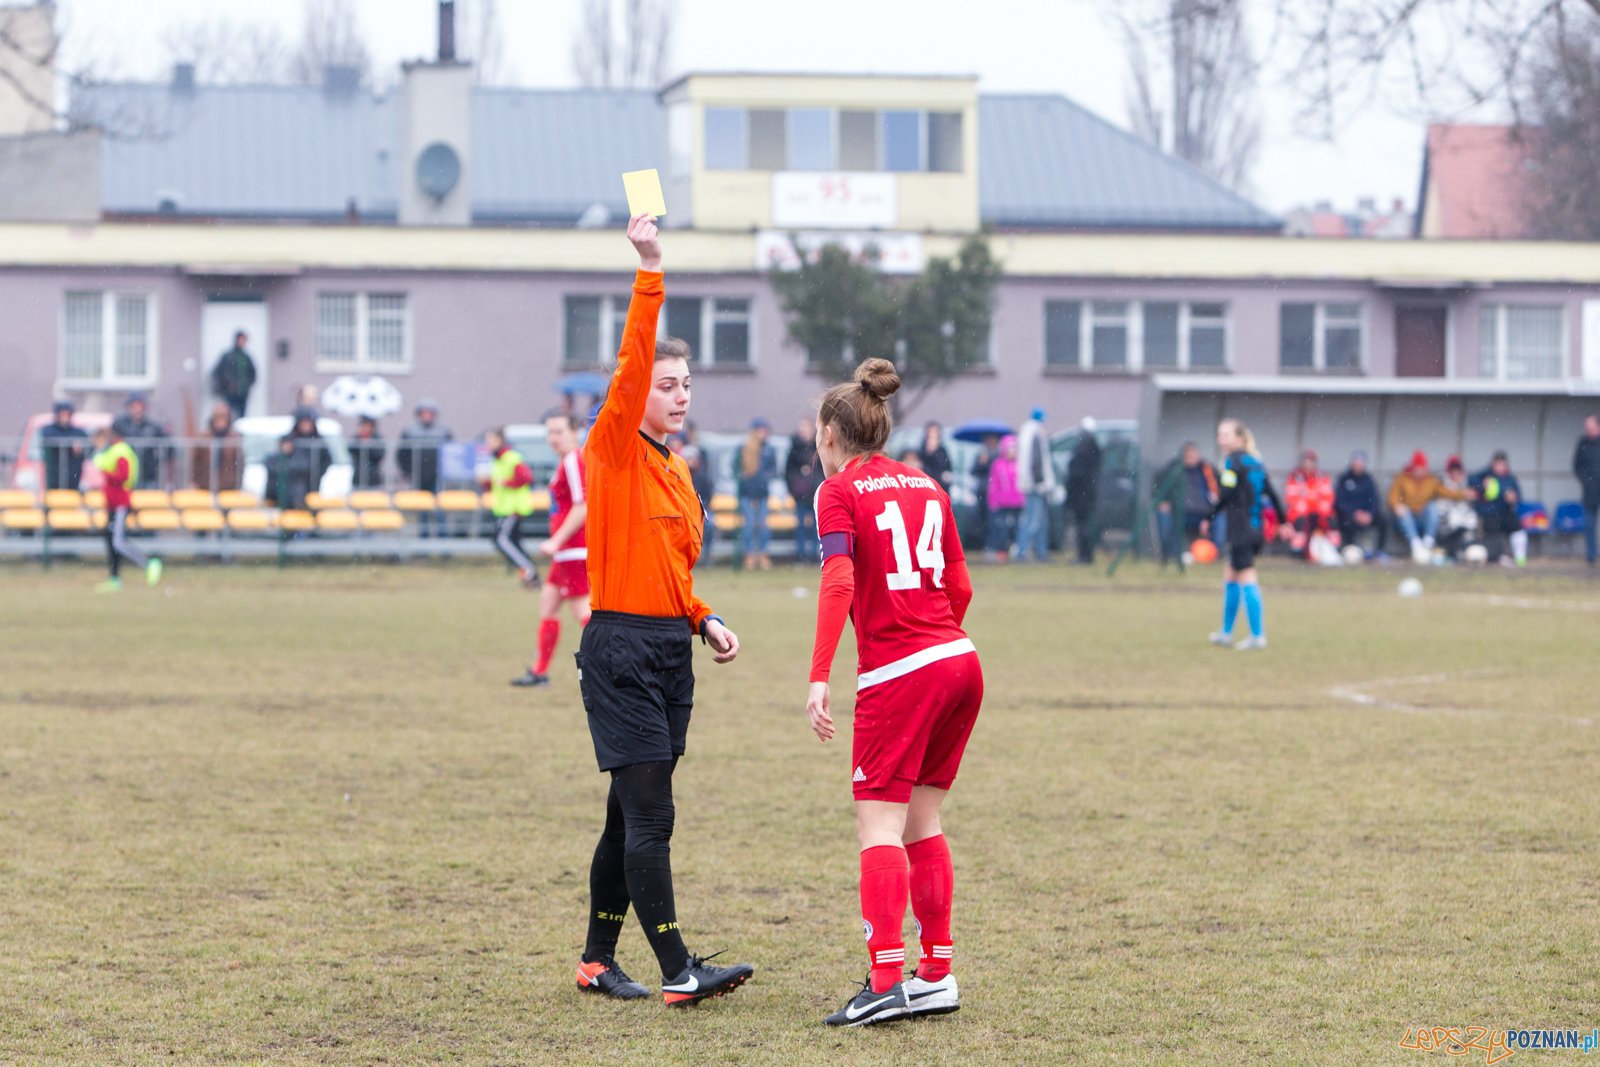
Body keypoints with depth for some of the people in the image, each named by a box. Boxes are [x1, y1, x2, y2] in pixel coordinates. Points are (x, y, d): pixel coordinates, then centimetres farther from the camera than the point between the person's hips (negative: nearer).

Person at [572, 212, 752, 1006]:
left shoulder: (676, 471, 16)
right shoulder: (614, 450, -6)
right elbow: (631, 364, -20)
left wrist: (707, 623, 8)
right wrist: (650, 271, -27)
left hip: (671, 649, 8)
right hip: (621, 650, -8)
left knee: (632, 814, 11)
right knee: (648, 815, -10)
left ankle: (599, 961, 20)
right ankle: (677, 971, -11)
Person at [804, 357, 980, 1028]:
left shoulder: (839, 492, -2)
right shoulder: (926, 485, 16)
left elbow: (839, 583, -16)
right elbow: (958, 587, 16)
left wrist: (819, 677, -19)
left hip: (895, 672, -6)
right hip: (959, 661, 6)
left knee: (879, 826, -7)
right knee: (921, 822, 13)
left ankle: (887, 981, -19)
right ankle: (937, 975, 11)